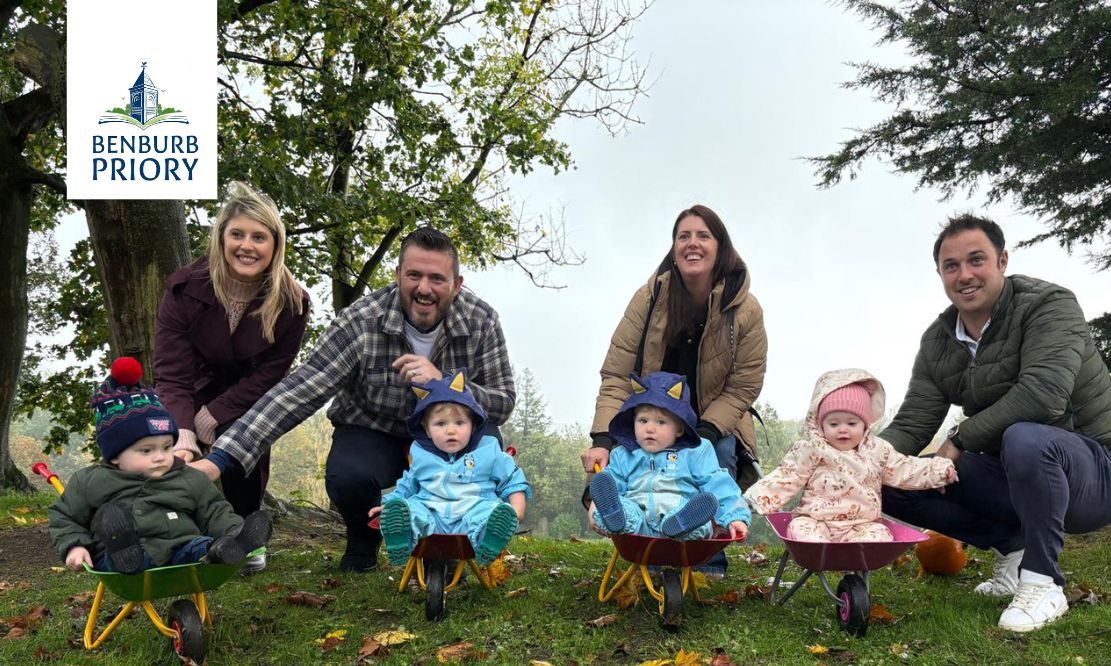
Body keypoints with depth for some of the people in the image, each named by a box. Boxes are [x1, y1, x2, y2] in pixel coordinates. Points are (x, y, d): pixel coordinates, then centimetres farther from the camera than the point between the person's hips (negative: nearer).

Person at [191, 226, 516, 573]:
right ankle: (364, 538, 5)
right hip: (374, 433, -2)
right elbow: (298, 391, -27)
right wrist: (221, 458, -35)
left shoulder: (481, 321, -16)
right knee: (347, 478, -34)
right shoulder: (360, 323, -24)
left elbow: (503, 403, -17)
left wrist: (443, 384, -38)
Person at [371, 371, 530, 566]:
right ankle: (399, 546, -56)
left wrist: (516, 509, -2)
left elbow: (513, 481, 15)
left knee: (494, 512, -35)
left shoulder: (488, 451, 11)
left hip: (472, 511, -1)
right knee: (402, 508, -30)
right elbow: (407, 487, 31)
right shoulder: (420, 455, 18)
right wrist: (389, 504, 16)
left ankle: (486, 548, -62)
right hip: (429, 515, 2)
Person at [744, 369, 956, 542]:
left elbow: (905, 470, 16)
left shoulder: (877, 451, 10)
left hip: (862, 524, 2)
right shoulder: (810, 451, 0)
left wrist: (939, 469, 4)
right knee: (799, 527, -30)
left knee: (880, 534, -26)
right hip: (816, 522, -2)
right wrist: (759, 498, -14)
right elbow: (786, 478, -2)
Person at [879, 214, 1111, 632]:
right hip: (1013, 480, 6)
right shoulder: (937, 343, 2)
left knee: (1023, 439, -40)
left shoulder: (1048, 305, -15)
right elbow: (911, 426, -3)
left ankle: (1043, 582, -18)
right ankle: (1011, 546, 4)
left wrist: (961, 438, -19)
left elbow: (1043, 393, -30)